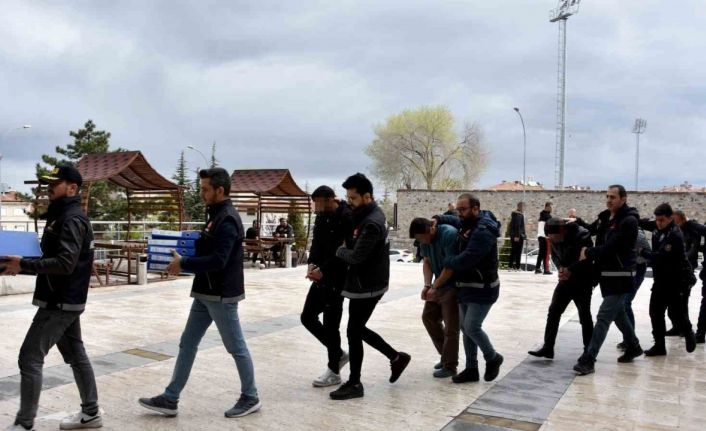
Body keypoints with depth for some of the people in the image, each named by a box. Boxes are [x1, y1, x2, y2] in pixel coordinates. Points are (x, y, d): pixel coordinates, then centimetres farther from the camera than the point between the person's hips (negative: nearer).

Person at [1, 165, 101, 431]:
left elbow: (65, 263, -26)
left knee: (30, 358, -6)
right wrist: (22, 264, 4)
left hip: (60, 302, -10)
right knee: (75, 354, 15)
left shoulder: (72, 219, -17)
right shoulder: (62, 216, 16)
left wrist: (23, 265, -25)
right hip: (65, 300, 10)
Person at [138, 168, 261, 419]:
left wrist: (183, 263, -19)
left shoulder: (227, 220, -19)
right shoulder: (216, 216, 12)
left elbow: (218, 260, -27)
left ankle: (250, 398, 19)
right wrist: (185, 259, 6)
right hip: (205, 294, 10)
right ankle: (170, 399, 20)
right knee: (187, 344, 12)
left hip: (222, 296, -10)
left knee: (236, 348, 4)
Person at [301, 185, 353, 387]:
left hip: (336, 279, -9)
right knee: (307, 317, 11)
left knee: (330, 325, -1)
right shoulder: (321, 216, 7)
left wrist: (323, 270, -23)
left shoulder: (347, 218, -17)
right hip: (321, 277, 9)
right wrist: (312, 263, -5)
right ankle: (339, 354, 27)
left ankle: (334, 372, 15)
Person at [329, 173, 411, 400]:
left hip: (367, 286, -10)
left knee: (353, 332, 0)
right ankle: (396, 357, 30)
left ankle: (354, 384, 12)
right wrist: (346, 248, -1)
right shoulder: (367, 214, 9)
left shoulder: (372, 223, -23)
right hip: (363, 283, 10)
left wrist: (340, 250, -8)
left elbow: (356, 257, -25)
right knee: (358, 329, 18)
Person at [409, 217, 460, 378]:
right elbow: (427, 263, 3)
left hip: (453, 286, -8)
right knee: (428, 317, 14)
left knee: (450, 327, -3)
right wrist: (427, 285, -11)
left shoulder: (449, 234, -24)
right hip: (439, 285, 8)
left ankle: (449, 366, 10)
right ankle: (445, 355, 28)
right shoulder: (426, 240, -1)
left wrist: (435, 287, -25)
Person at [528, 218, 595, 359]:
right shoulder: (555, 238, -3)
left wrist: (571, 270, -28)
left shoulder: (582, 236, -23)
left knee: (584, 316, 4)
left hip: (582, 282, -6)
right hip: (565, 280, 6)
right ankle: (547, 347, 9)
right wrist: (560, 267, -13)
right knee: (553, 311, 3)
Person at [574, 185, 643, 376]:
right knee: (618, 312, 22)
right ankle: (633, 346, 42)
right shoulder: (605, 217, 8)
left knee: (603, 317, -10)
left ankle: (588, 359, -10)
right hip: (606, 274, 8)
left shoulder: (629, 221, -17)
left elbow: (611, 248, -23)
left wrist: (588, 253, -13)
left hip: (621, 276, -8)